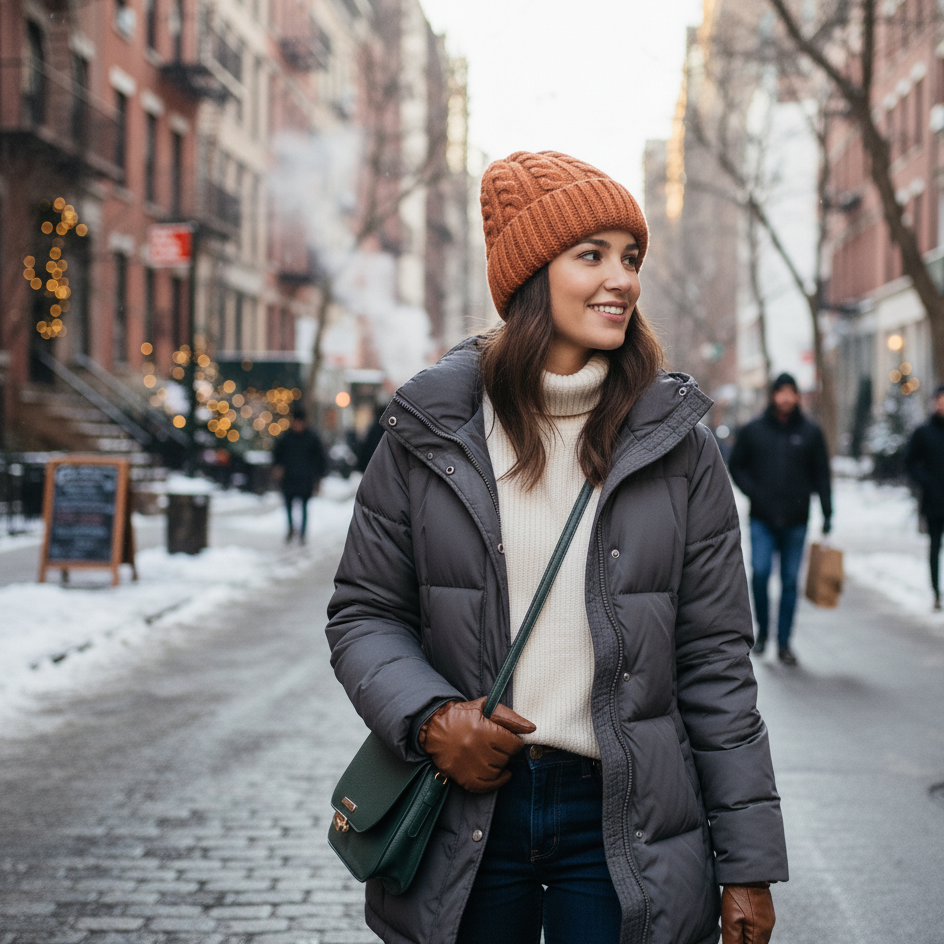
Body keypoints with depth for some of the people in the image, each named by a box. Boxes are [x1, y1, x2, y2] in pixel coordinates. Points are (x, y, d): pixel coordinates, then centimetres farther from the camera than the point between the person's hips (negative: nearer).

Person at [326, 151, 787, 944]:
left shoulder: (677, 444, 0)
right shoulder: (430, 432, 0)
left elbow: (715, 659, 1)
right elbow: (363, 612, 6)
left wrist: (748, 865, -1)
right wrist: (429, 717, -13)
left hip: (623, 826, 0)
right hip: (460, 827, 1)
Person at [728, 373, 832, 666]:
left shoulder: (810, 432, 5)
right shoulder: (753, 430, 4)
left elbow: (821, 474, 8)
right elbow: (735, 465, 11)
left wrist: (827, 514, 2)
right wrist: (752, 491, -4)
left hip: (795, 521, 1)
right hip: (762, 520, -1)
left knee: (790, 581, 4)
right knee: (759, 572, -14)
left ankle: (783, 643, 12)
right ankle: (762, 631, 8)